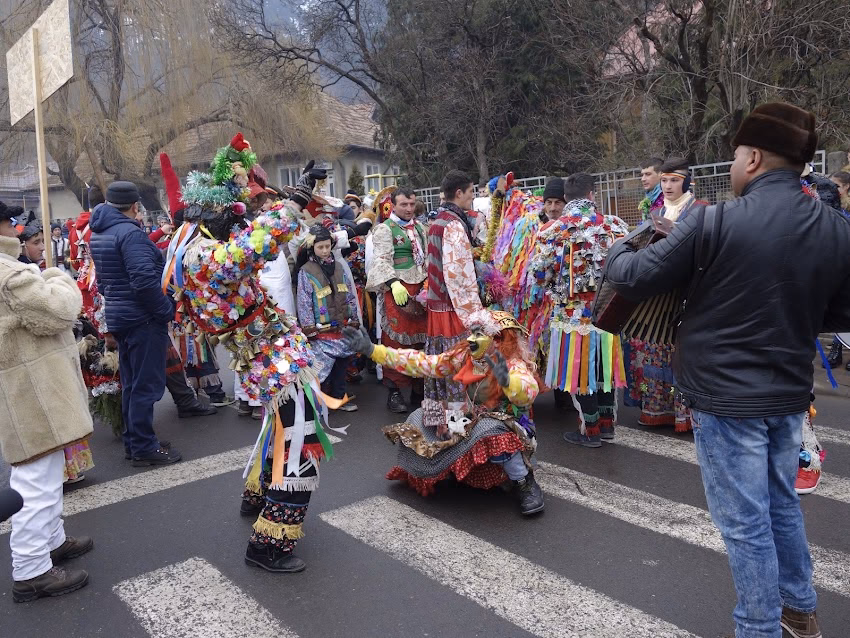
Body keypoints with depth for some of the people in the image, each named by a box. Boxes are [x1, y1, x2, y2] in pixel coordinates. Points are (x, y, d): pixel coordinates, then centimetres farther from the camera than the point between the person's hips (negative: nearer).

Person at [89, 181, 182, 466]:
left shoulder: (99, 234, 12)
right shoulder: (130, 233, -17)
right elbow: (144, 280, -25)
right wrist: (167, 309, -14)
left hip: (119, 318, 9)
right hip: (143, 319, -9)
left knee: (131, 384, 16)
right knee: (146, 385, -2)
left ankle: (133, 442, 25)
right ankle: (144, 448, 4)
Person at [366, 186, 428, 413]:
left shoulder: (419, 227, 17)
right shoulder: (384, 229, -4)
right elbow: (381, 260, -15)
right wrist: (394, 283, -29)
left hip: (420, 289, 6)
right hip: (397, 291, -6)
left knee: (420, 338, 10)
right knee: (396, 341, -4)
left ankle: (418, 389, 21)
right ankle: (394, 392, 5)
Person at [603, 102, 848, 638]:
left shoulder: (716, 223, -19)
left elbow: (637, 279, -10)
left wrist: (617, 252, 11)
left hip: (727, 397, -6)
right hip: (790, 393, 7)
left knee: (746, 522, 7)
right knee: (783, 503, 25)